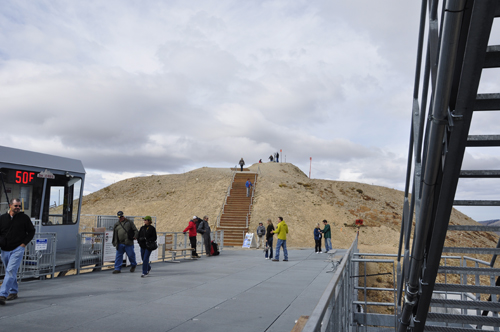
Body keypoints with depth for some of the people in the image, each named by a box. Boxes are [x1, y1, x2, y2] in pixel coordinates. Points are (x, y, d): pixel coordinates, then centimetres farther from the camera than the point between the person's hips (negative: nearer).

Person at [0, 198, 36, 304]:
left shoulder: (24, 218, 0)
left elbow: (31, 231, 6)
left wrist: (24, 243, -4)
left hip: (17, 249, -4)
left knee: (11, 271, -14)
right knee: (9, 271, 15)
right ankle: (13, 292, 29)